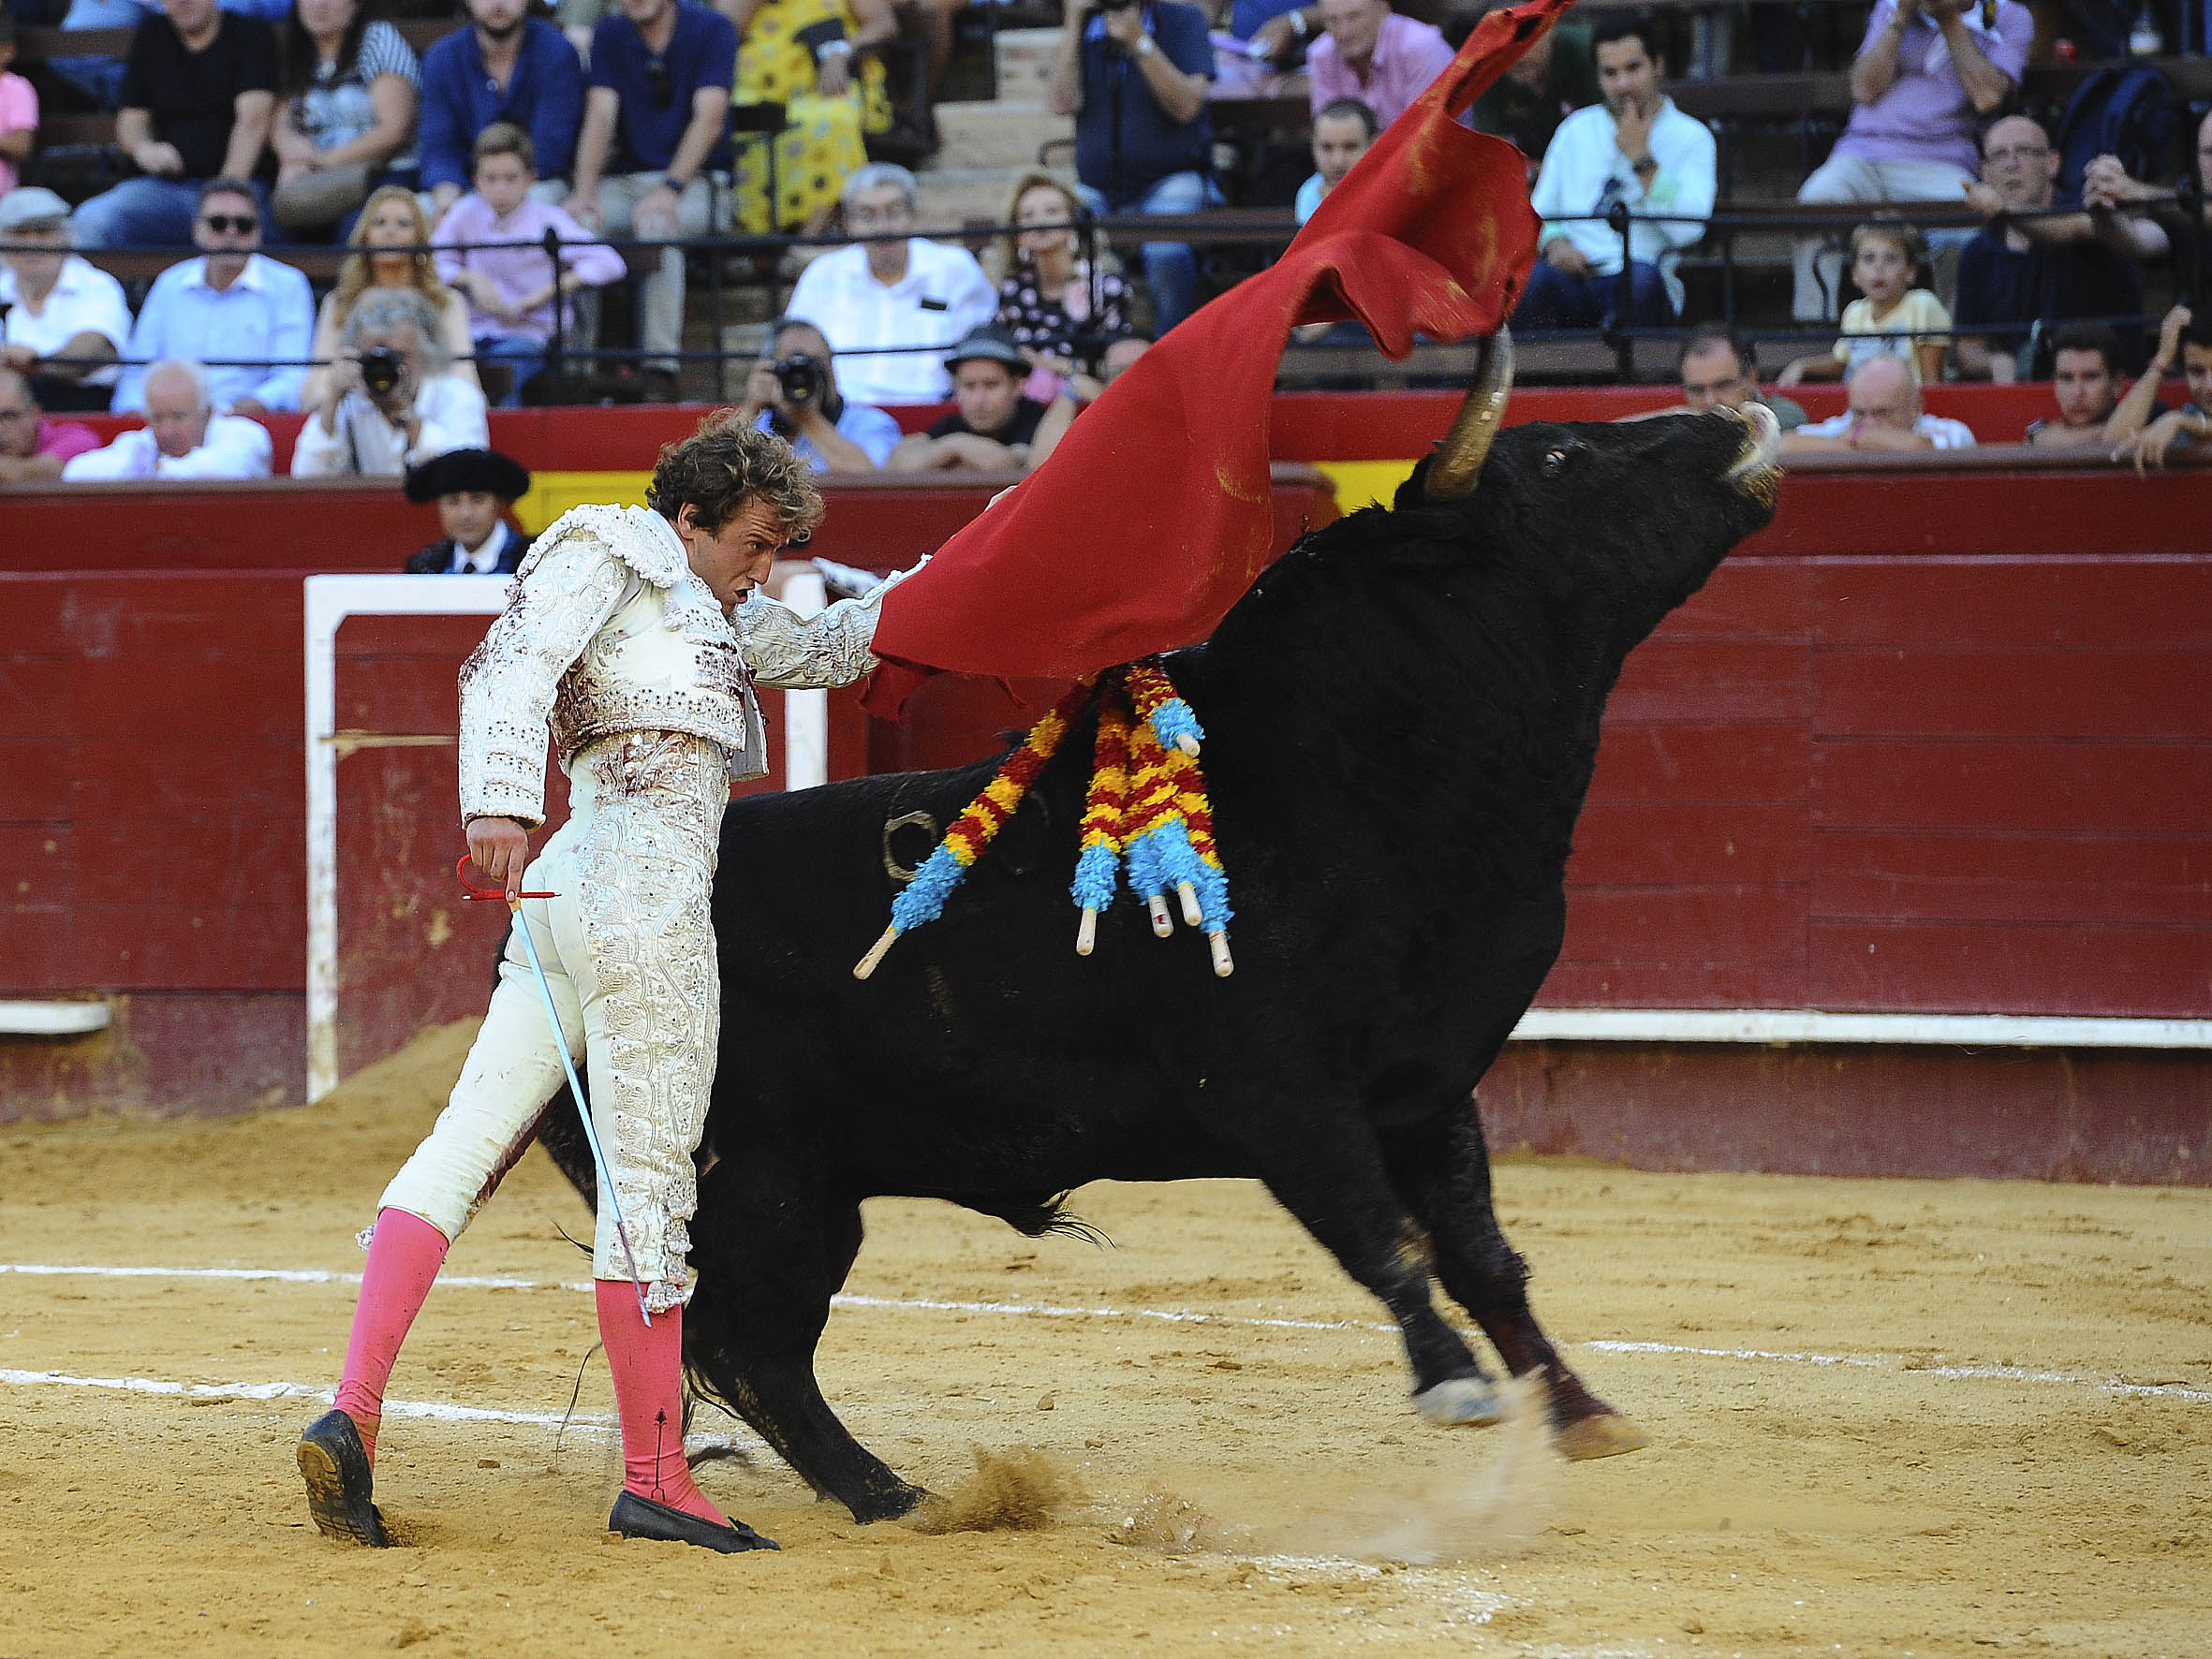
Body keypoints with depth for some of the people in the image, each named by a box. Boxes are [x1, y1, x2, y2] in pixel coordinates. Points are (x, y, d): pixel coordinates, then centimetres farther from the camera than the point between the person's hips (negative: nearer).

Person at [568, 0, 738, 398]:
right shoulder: (610, 35, 7)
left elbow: (709, 119, -14)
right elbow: (600, 116, -3)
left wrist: (670, 189, -27)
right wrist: (585, 192, -20)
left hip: (693, 179, -4)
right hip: (625, 179, 4)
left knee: (658, 224, -37)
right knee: (576, 223, -27)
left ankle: (661, 366, -36)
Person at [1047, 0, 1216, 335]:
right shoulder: (1086, 30, 9)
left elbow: (1186, 106, -13)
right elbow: (1063, 103, -5)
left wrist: (1139, 42, -21)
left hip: (1169, 179, -3)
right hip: (1098, 188, 3)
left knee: (1165, 252, -35)